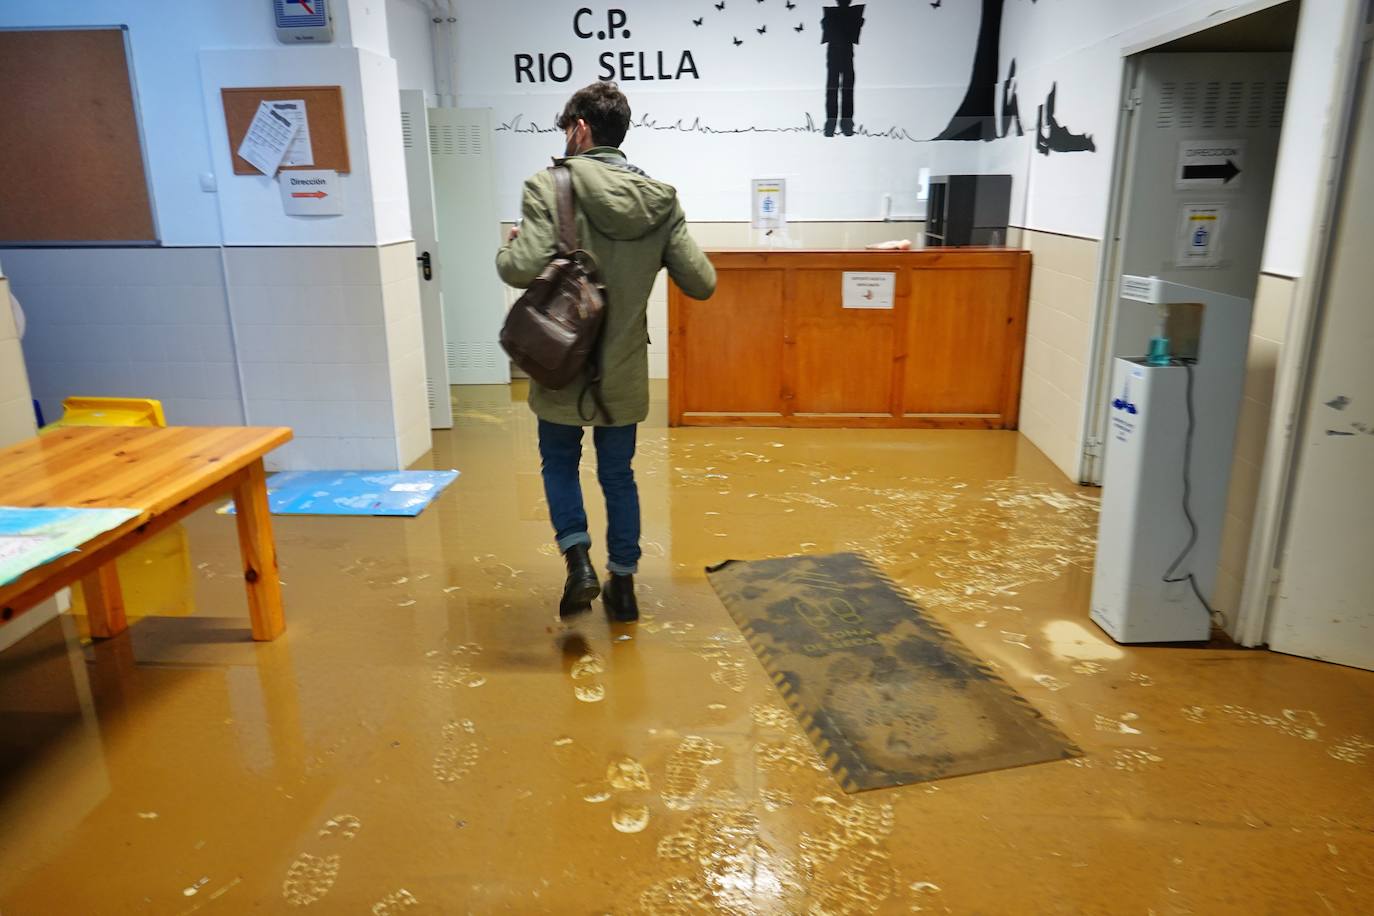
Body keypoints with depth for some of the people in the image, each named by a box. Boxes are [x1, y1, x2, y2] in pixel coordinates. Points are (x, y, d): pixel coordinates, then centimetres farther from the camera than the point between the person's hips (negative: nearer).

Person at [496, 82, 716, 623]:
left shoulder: (549, 187, -14)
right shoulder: (661, 199, -3)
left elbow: (523, 270, -25)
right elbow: (702, 283, -4)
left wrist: (507, 250, -2)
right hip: (624, 371, 3)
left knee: (559, 461, 21)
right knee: (618, 475, 17)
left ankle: (579, 560, 7)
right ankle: (623, 584, 24)